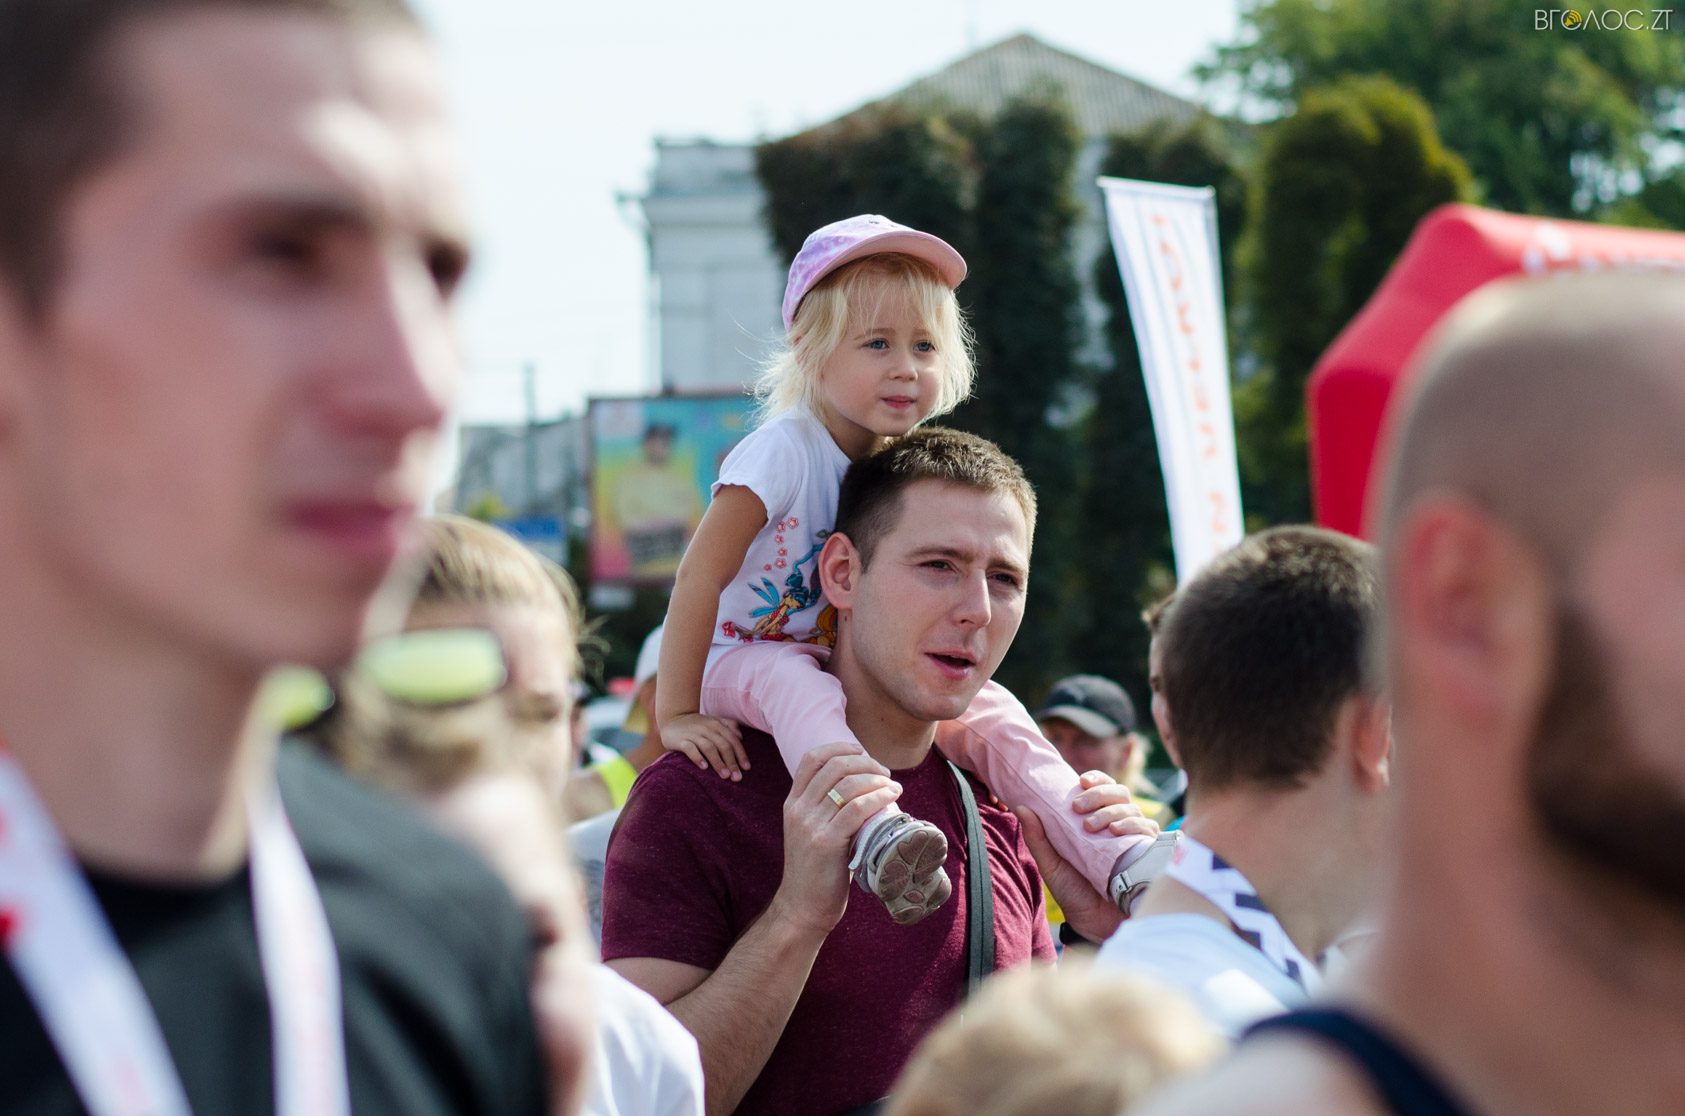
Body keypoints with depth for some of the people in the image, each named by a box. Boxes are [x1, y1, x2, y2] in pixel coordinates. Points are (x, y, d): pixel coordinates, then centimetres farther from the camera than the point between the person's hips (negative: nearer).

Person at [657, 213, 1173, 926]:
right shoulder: (786, 450, -21)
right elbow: (699, 578, -24)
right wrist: (677, 714, -28)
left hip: (849, 664, 6)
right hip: (742, 658, -6)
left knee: (990, 710, -15)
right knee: (794, 685, -40)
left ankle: (1121, 865, -22)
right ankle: (874, 834, -64)